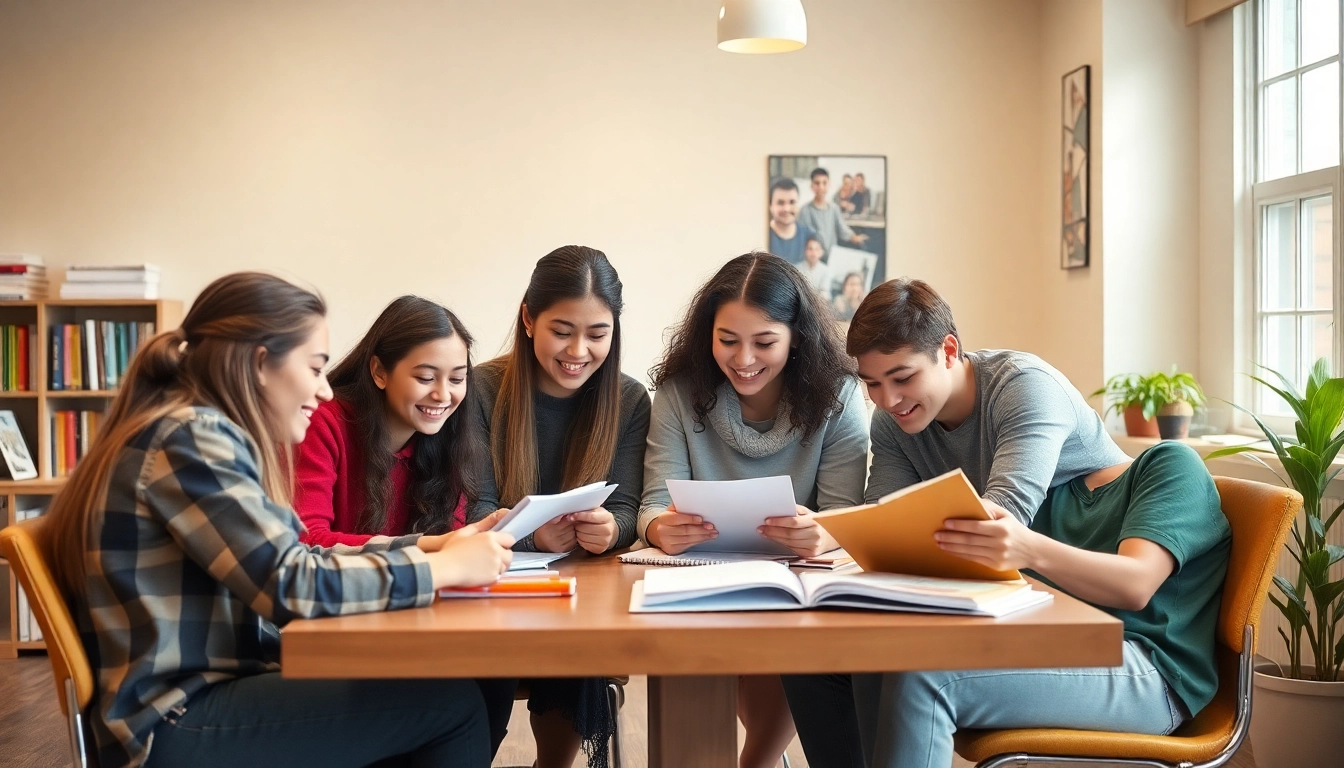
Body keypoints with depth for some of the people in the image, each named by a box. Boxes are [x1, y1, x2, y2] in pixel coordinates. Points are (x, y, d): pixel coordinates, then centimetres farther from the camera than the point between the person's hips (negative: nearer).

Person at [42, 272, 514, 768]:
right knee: (451, 701, -9)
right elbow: (294, 586, -23)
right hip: (177, 728, -9)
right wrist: (445, 566, -12)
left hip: (210, 691, 9)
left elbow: (299, 560, 13)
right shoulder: (191, 438, -16)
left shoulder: (208, 434, 12)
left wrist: (432, 545, 4)